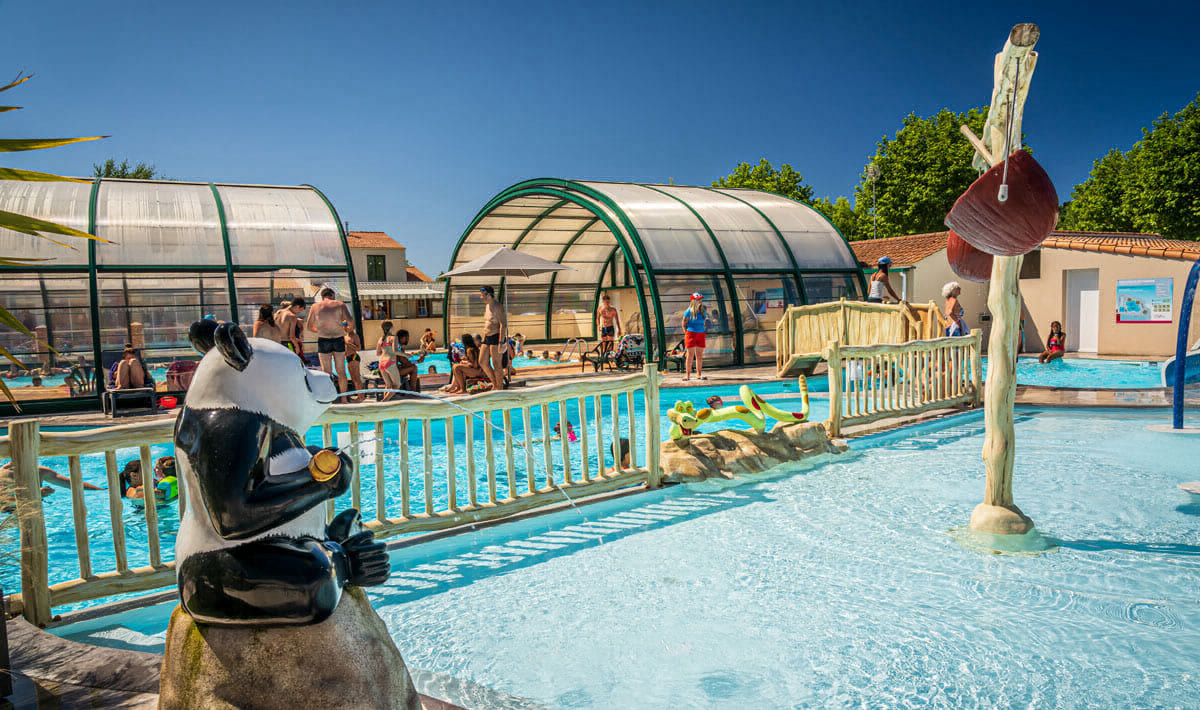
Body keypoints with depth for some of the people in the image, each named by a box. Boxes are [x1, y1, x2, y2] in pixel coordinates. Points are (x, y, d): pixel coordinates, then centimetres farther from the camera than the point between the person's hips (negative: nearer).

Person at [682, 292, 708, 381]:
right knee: (690, 355, -3)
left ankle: (699, 374, 12)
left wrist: (703, 330, 10)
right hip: (691, 333, -4)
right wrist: (687, 333, -4)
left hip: (701, 334, 4)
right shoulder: (689, 311, -7)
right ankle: (687, 374, 2)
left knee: (699, 355, 6)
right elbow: (684, 324, -2)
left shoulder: (703, 311, 6)